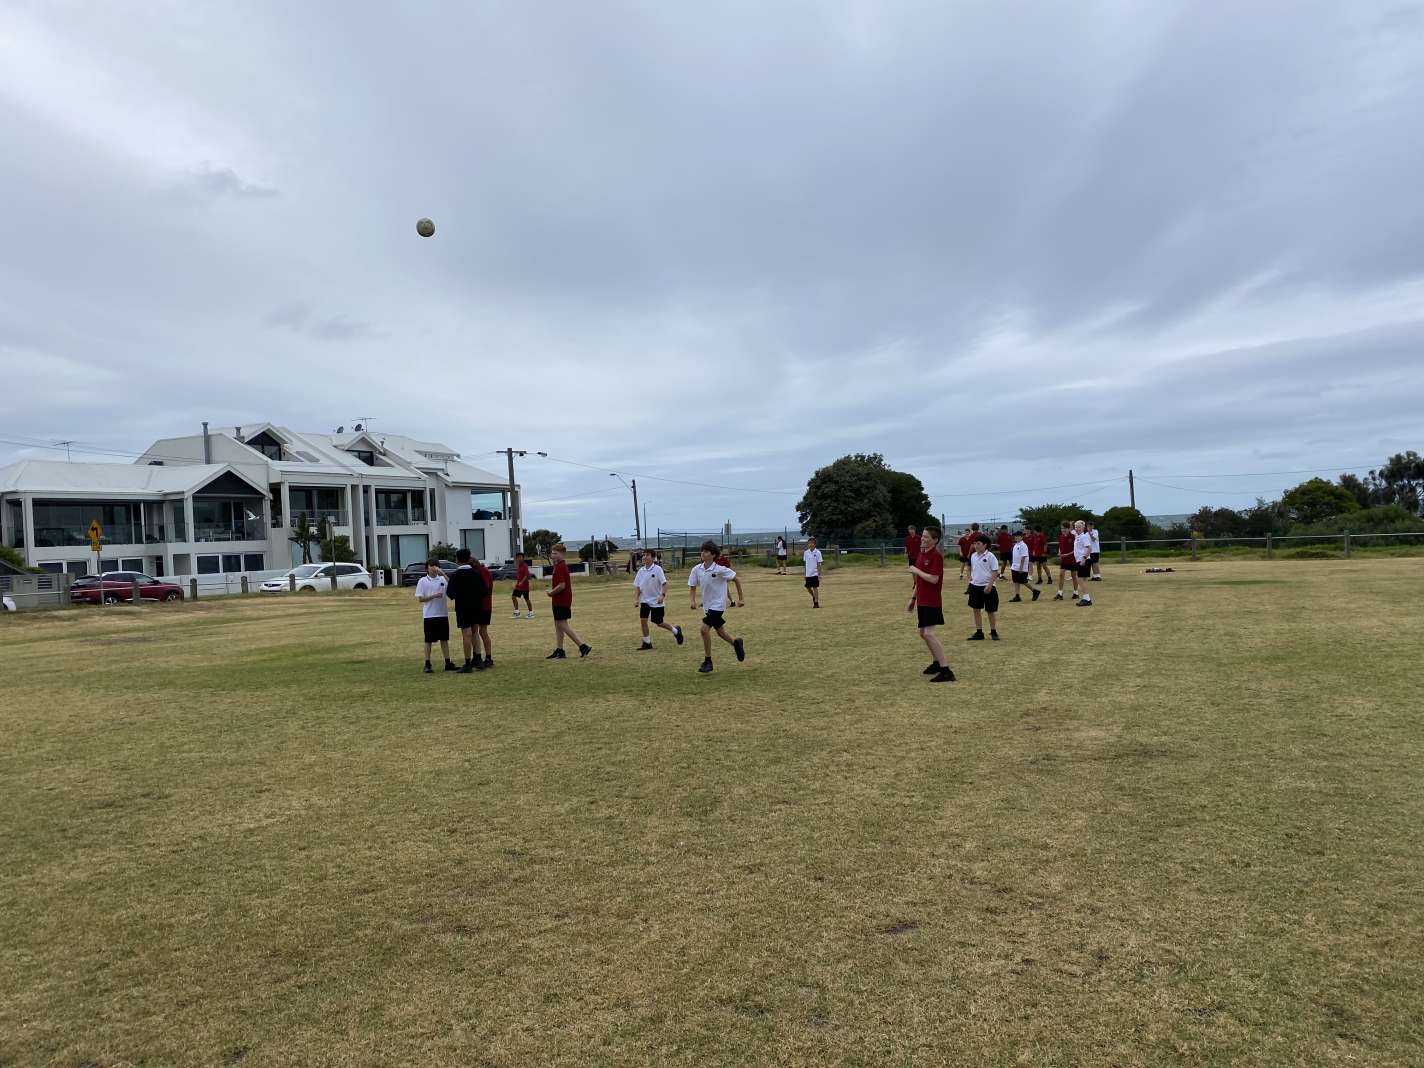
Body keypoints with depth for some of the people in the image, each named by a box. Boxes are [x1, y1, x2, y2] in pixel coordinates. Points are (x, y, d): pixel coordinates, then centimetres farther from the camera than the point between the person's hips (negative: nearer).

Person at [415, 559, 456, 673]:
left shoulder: (442, 579, 4)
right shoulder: (423, 581, -1)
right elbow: (420, 598, -4)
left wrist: (442, 573, -21)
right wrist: (434, 596, -17)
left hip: (443, 614, 3)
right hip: (429, 615, -2)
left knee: (444, 639, 9)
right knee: (428, 640, 3)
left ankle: (448, 663, 15)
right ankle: (427, 664, 9)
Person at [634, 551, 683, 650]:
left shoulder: (657, 569, -13)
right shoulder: (641, 571, 1)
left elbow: (664, 583, -14)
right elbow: (638, 586, 9)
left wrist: (662, 595, -28)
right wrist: (636, 599, -1)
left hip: (657, 601, -4)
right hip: (645, 600, 5)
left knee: (658, 623, 3)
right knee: (643, 620, -6)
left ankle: (676, 631, 29)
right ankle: (647, 643, 6)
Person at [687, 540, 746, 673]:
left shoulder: (720, 570, -19)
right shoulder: (697, 570, -5)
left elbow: (736, 579, -7)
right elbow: (693, 586, 8)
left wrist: (740, 598, -4)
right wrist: (693, 600, -7)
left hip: (718, 604, -6)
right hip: (707, 606, 6)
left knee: (704, 629, -19)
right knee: (720, 632, 17)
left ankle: (707, 661, -7)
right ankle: (736, 643, 46)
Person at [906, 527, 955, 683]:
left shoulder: (936, 556, -15)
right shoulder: (921, 555, 13)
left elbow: (933, 579, -26)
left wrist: (916, 570, -16)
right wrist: (913, 598, 22)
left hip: (932, 602, -10)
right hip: (922, 601, 10)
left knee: (928, 633, -16)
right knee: (923, 632, 17)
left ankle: (946, 670, -16)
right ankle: (937, 663, 33)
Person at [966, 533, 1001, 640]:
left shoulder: (990, 556, -11)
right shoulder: (973, 556, 6)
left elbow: (995, 572, -12)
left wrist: (989, 585, -17)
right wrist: (970, 577, 4)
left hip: (987, 587, -6)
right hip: (975, 586, 6)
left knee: (991, 611, 4)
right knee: (976, 610, 9)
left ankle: (993, 632, 18)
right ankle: (979, 633, 17)